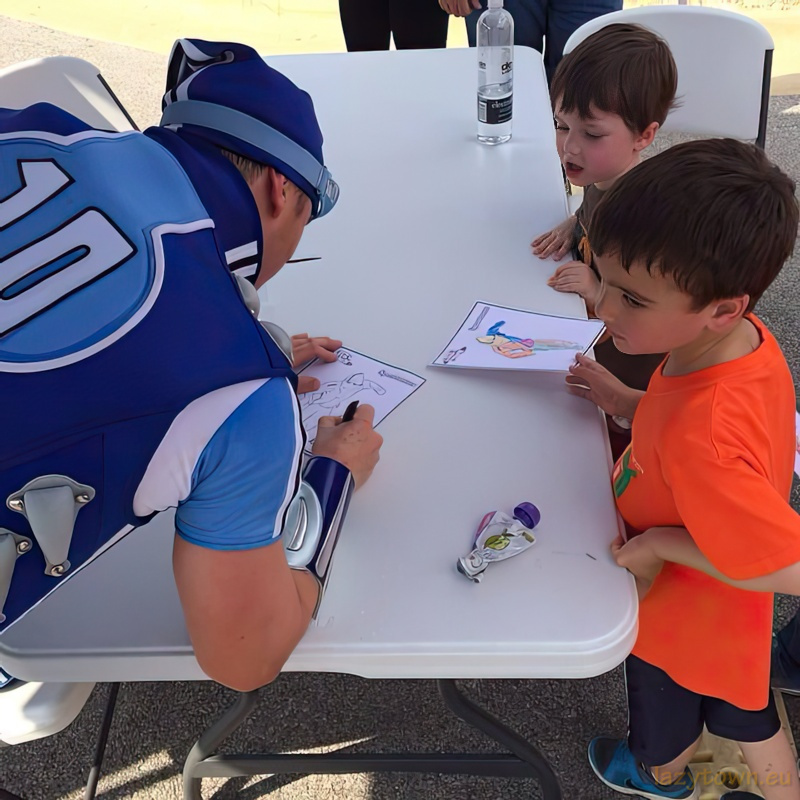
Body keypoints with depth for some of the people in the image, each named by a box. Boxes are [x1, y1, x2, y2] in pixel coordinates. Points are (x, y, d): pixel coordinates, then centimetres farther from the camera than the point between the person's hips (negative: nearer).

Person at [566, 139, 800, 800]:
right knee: (746, 709, 34)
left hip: (682, 622, -5)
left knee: (665, 724, 31)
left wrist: (661, 543, -30)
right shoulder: (745, 340, -20)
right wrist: (627, 402, -9)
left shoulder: (699, 440, -47)